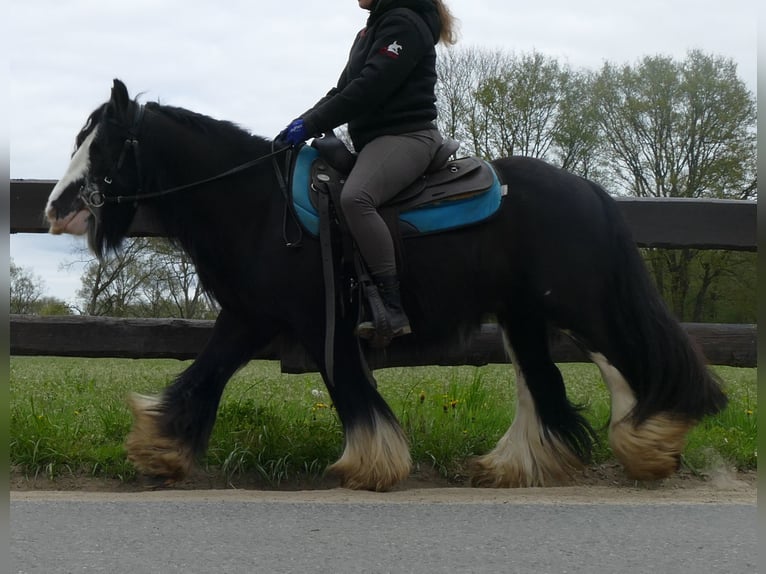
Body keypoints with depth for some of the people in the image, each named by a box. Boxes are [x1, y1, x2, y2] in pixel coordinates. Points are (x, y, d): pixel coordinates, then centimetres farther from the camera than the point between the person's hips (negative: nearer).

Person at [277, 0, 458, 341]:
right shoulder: (372, 30, 22)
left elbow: (369, 89, -19)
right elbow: (342, 90, 20)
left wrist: (311, 126, -18)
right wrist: (300, 124, 5)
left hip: (406, 136, -11)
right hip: (375, 141, 11)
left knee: (354, 198, -34)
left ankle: (392, 309, -35)